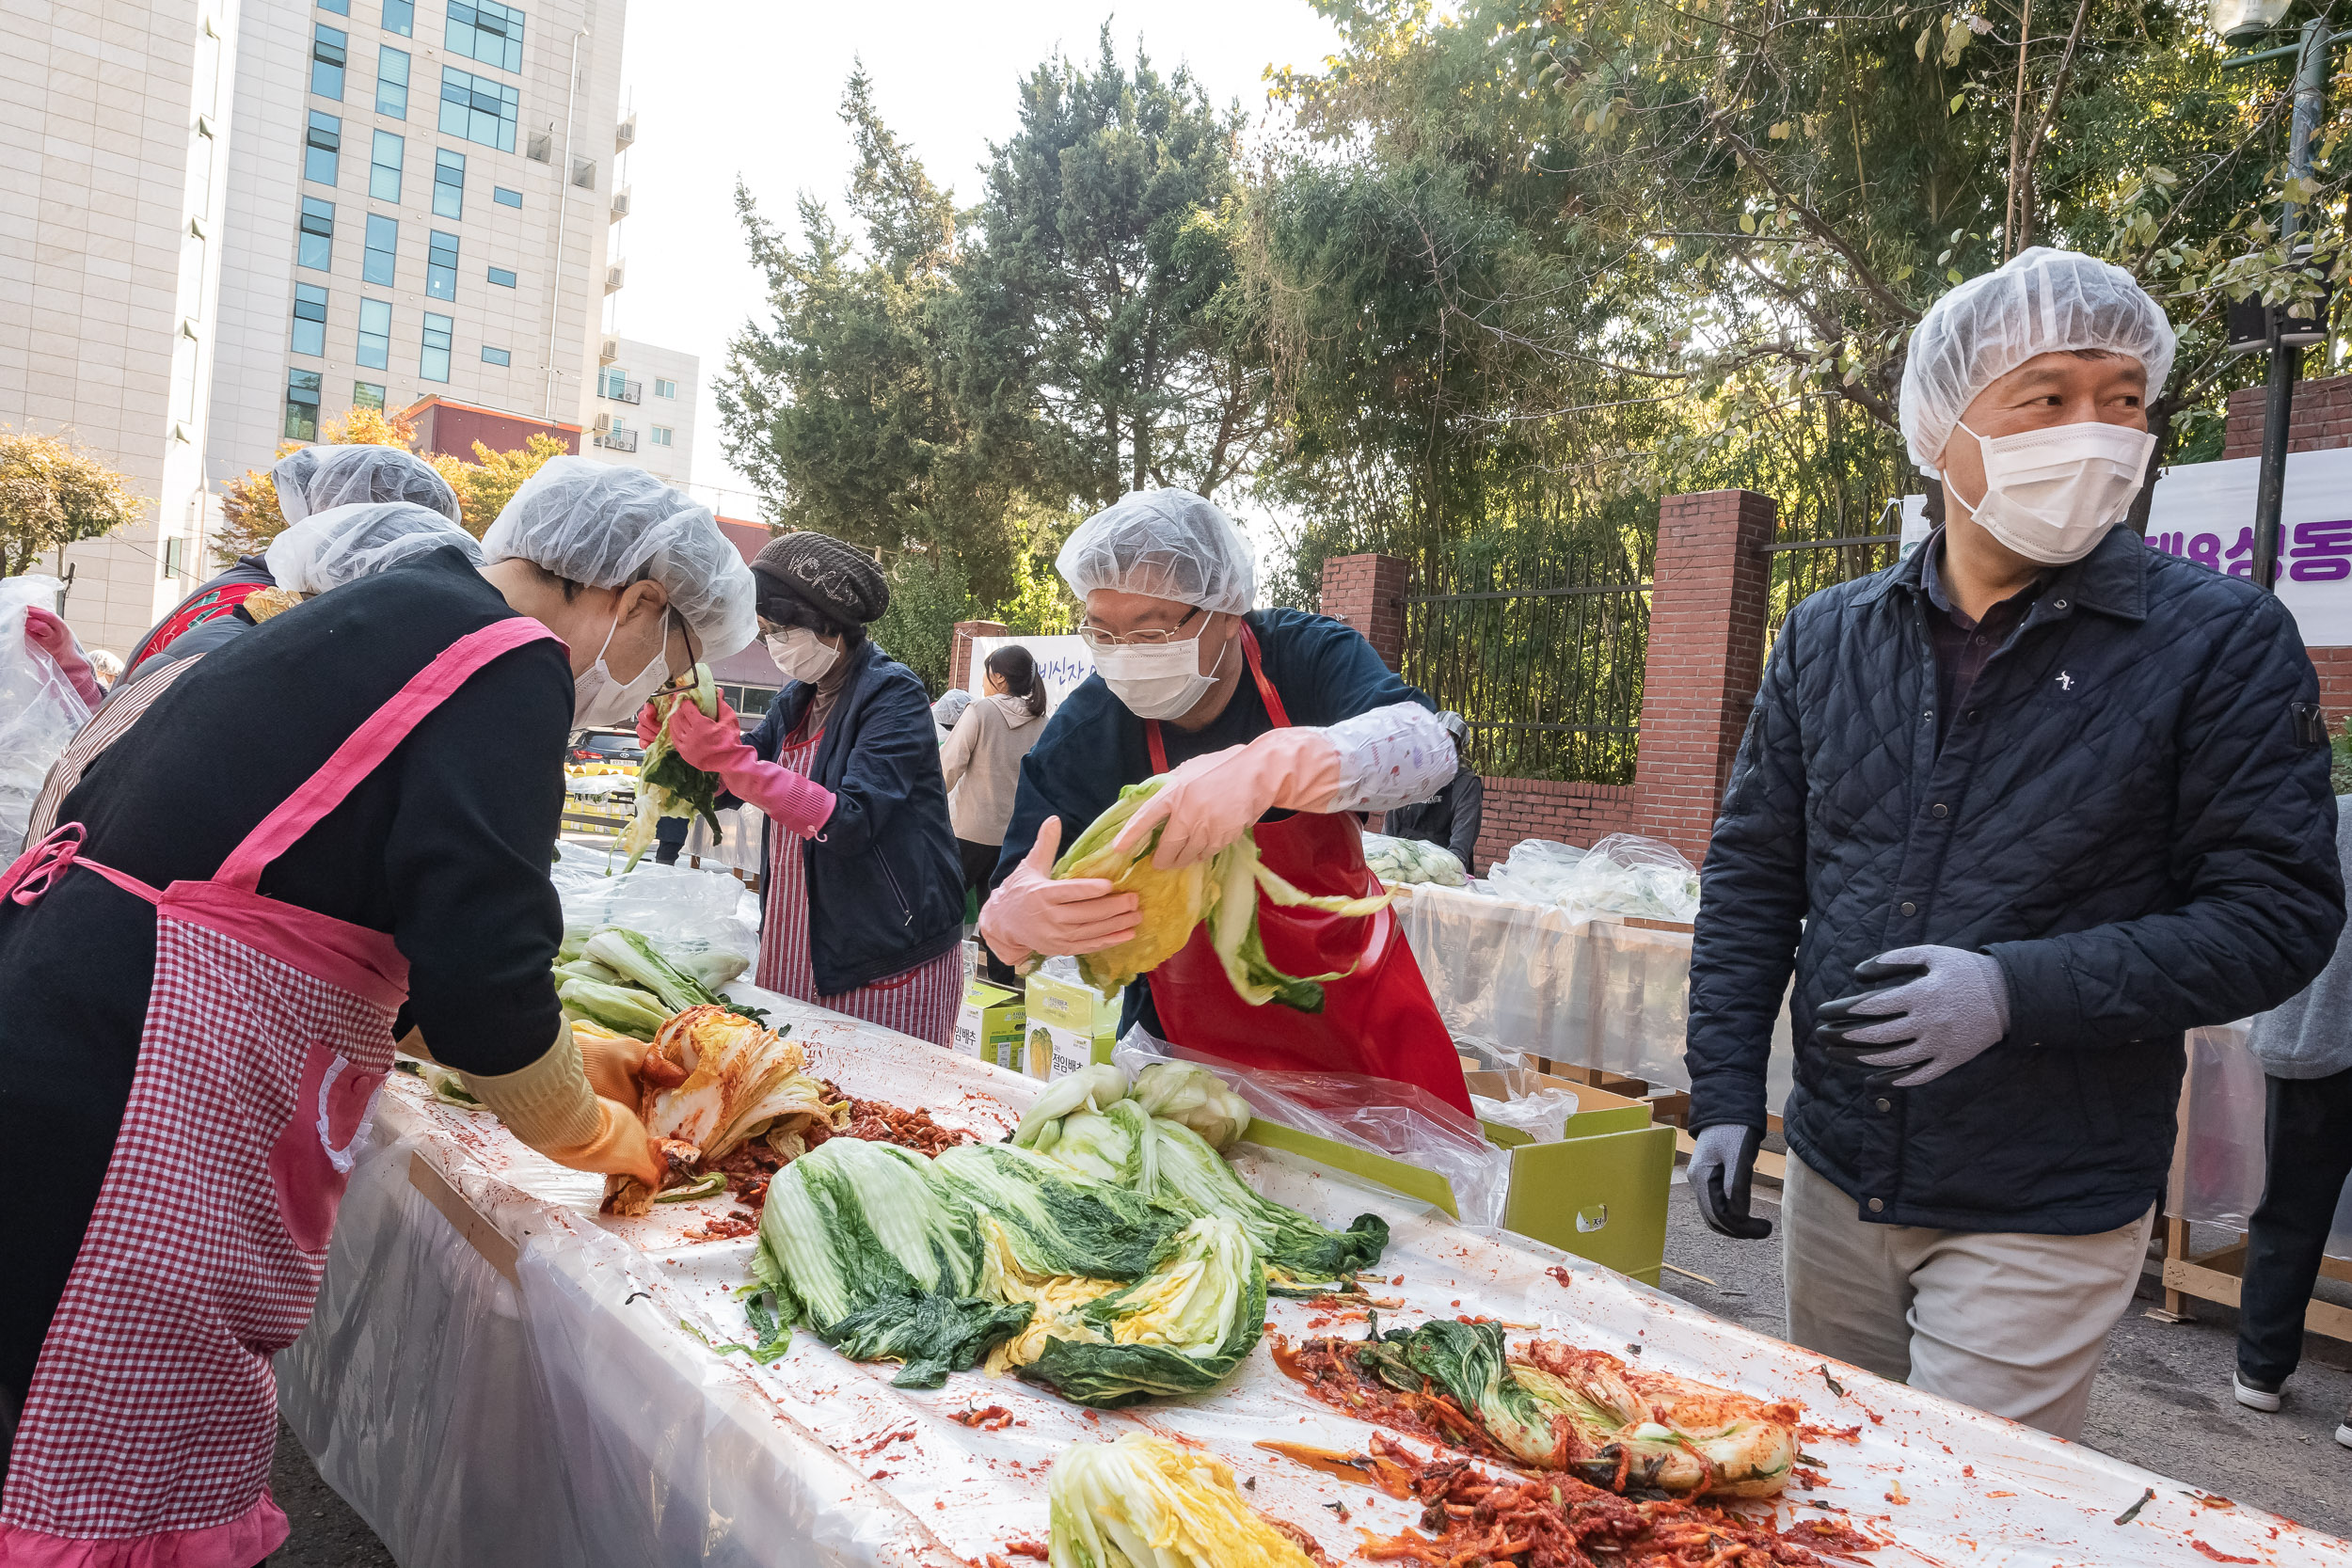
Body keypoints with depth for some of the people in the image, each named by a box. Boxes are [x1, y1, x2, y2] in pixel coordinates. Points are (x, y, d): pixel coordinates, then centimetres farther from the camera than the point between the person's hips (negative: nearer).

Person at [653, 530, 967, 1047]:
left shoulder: (892, 692, -12)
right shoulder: (797, 699, 11)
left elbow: (849, 823, -24)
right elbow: (724, 791, 15)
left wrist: (731, 757, -25)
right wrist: (674, 738, -4)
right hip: (796, 950, 7)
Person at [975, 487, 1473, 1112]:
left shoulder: (1306, 655, -15)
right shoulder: (1082, 731, -14)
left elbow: (1427, 746, -34)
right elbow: (1012, 899, -14)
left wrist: (1268, 766, -52)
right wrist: (1016, 921, -40)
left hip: (1357, 1006, 1)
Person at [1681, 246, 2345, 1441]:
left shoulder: (2220, 643, -7)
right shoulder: (1828, 637, 3)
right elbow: (1750, 874, 6)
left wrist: (2018, 991, -23)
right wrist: (1724, 1097, 1)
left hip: (2044, 1218, -4)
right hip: (1833, 1180, 4)